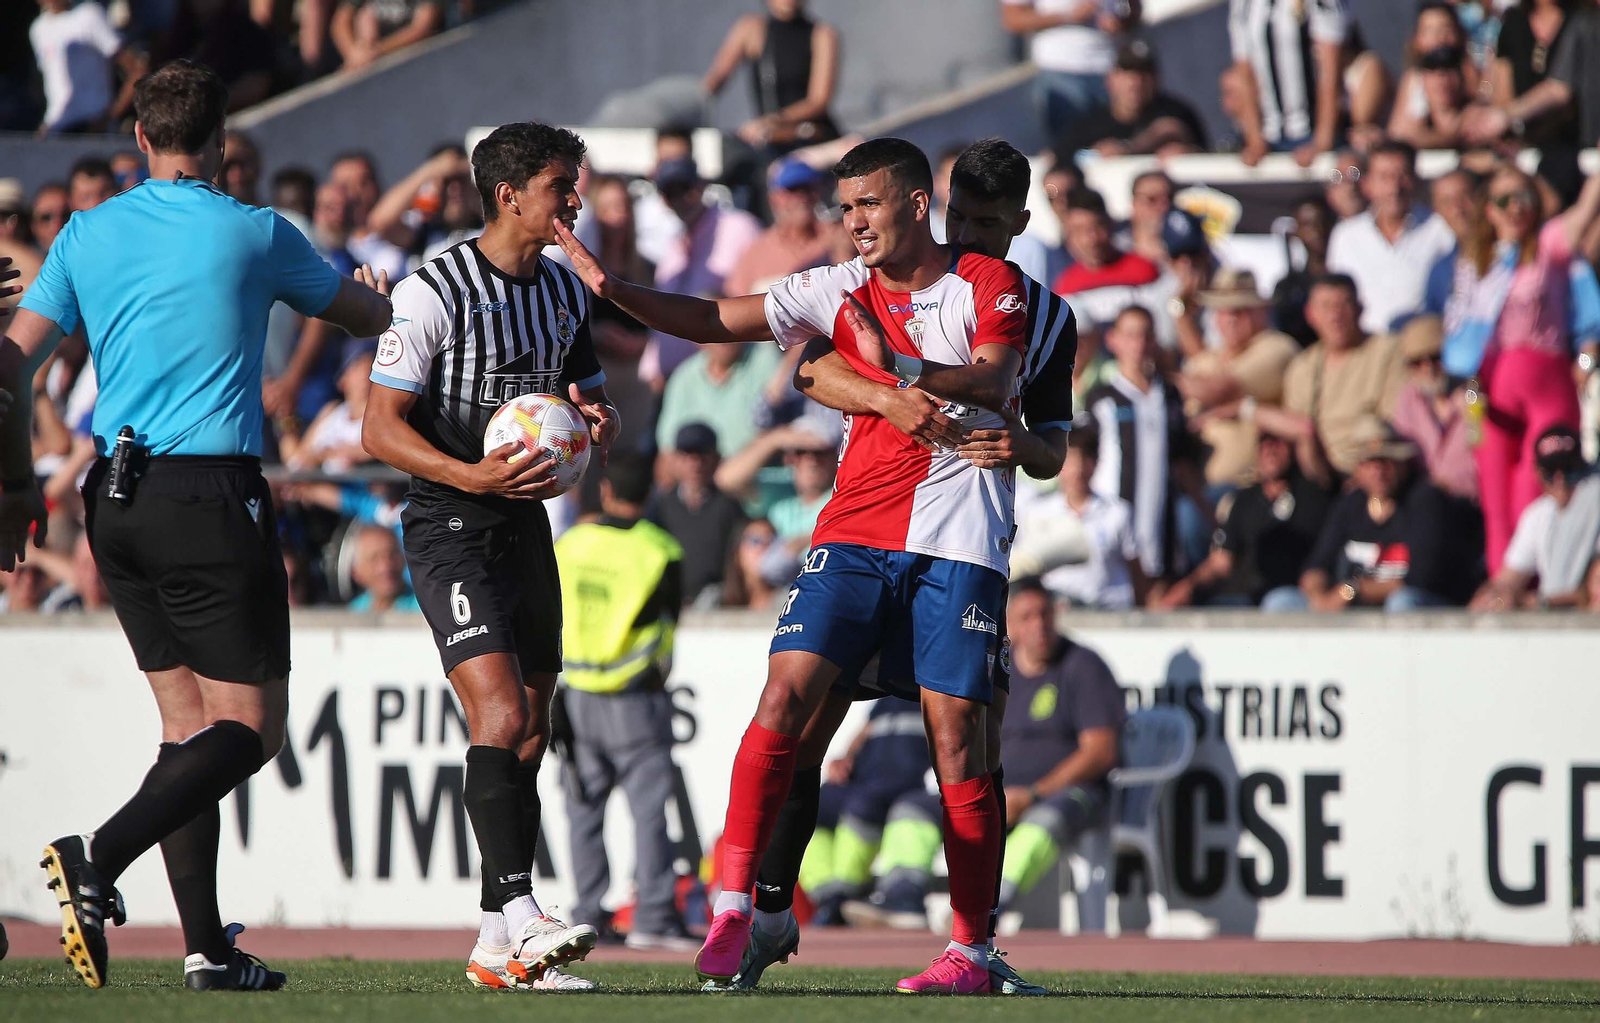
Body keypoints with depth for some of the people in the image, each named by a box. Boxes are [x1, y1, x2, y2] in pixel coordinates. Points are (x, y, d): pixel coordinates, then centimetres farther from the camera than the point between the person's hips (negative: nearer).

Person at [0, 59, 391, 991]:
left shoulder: (89, 233, 7)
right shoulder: (253, 234, -3)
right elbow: (369, 315, 12)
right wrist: (382, 297, 36)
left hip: (116, 500, 6)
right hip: (213, 496, -6)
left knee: (189, 721, 12)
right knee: (252, 727, -3)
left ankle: (207, 946, 6)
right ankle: (100, 859, -24)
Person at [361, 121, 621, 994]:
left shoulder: (567, 291, 10)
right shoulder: (432, 292, -12)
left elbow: (589, 397, 23)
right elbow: (380, 429, -14)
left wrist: (597, 424, -2)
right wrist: (472, 475, -27)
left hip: (528, 525, 7)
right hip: (451, 529, -7)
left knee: (527, 739, 7)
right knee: (500, 718, -21)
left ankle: (498, 949, 12)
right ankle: (518, 915, -27)